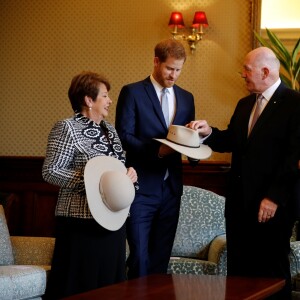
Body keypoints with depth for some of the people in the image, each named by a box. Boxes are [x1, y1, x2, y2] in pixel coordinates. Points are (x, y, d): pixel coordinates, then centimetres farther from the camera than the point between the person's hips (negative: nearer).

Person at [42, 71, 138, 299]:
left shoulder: (109, 129, 16)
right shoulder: (67, 128, -8)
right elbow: (50, 171, -13)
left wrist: (130, 173, 2)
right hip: (82, 220, -8)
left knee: (111, 281, 10)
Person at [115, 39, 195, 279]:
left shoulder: (186, 98, 13)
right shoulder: (132, 92, -3)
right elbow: (124, 136, -9)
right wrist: (156, 150, -22)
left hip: (171, 187, 5)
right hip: (141, 187, -5)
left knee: (161, 256, 10)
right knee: (140, 256, -4)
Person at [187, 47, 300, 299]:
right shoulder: (244, 104, 17)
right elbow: (230, 141, 16)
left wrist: (275, 197, -18)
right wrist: (208, 132, -4)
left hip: (271, 205, -7)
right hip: (239, 203, 7)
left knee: (272, 273, 4)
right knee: (238, 271, 10)